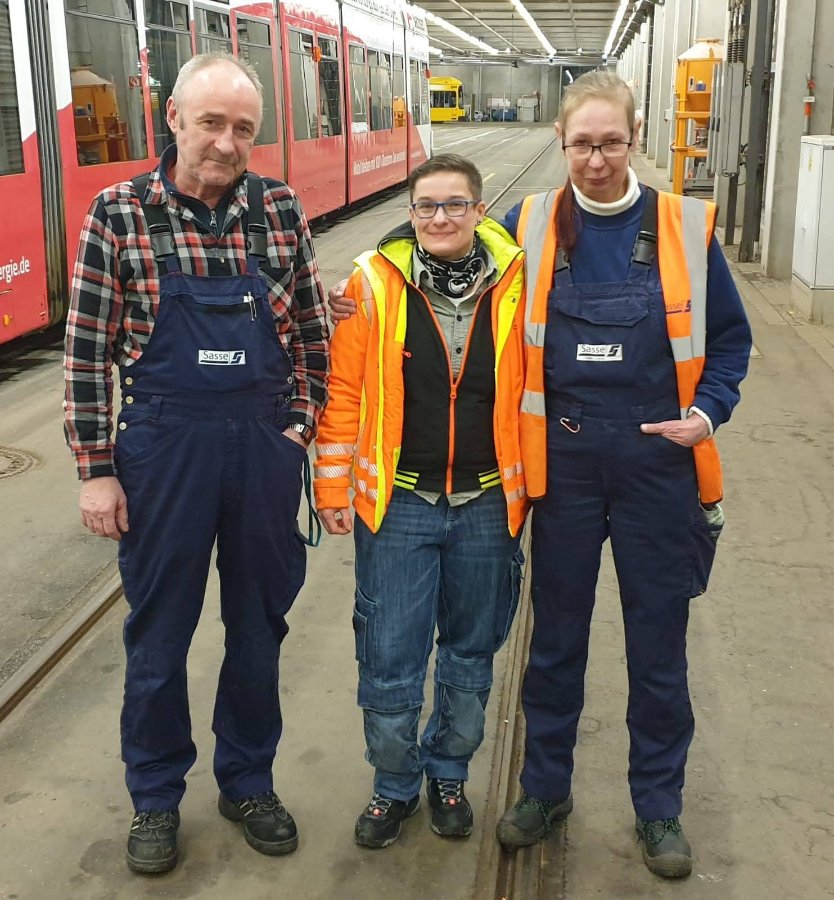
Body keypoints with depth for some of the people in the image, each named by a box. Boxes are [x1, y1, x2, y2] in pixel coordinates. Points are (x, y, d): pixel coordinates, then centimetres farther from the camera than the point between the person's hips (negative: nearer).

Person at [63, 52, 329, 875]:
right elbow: (88, 350, -5)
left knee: (258, 624, 15)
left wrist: (301, 424, 2)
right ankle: (155, 796, 33)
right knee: (158, 630, 12)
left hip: (264, 446, 3)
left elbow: (311, 330, 8)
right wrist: (95, 470, -6)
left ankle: (248, 781, 36)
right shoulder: (119, 213, -7)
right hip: (163, 446, -2)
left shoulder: (280, 210, 0)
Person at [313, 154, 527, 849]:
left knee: (471, 655, 16)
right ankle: (395, 784, 29)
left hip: (488, 505, 2)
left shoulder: (514, 284, -3)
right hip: (396, 503, -1)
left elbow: (534, 387, 5)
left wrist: (534, 484, 8)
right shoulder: (375, 283, -6)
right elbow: (345, 388, -2)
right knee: (389, 661, 4)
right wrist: (333, 485, -1)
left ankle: (448, 773, 39)